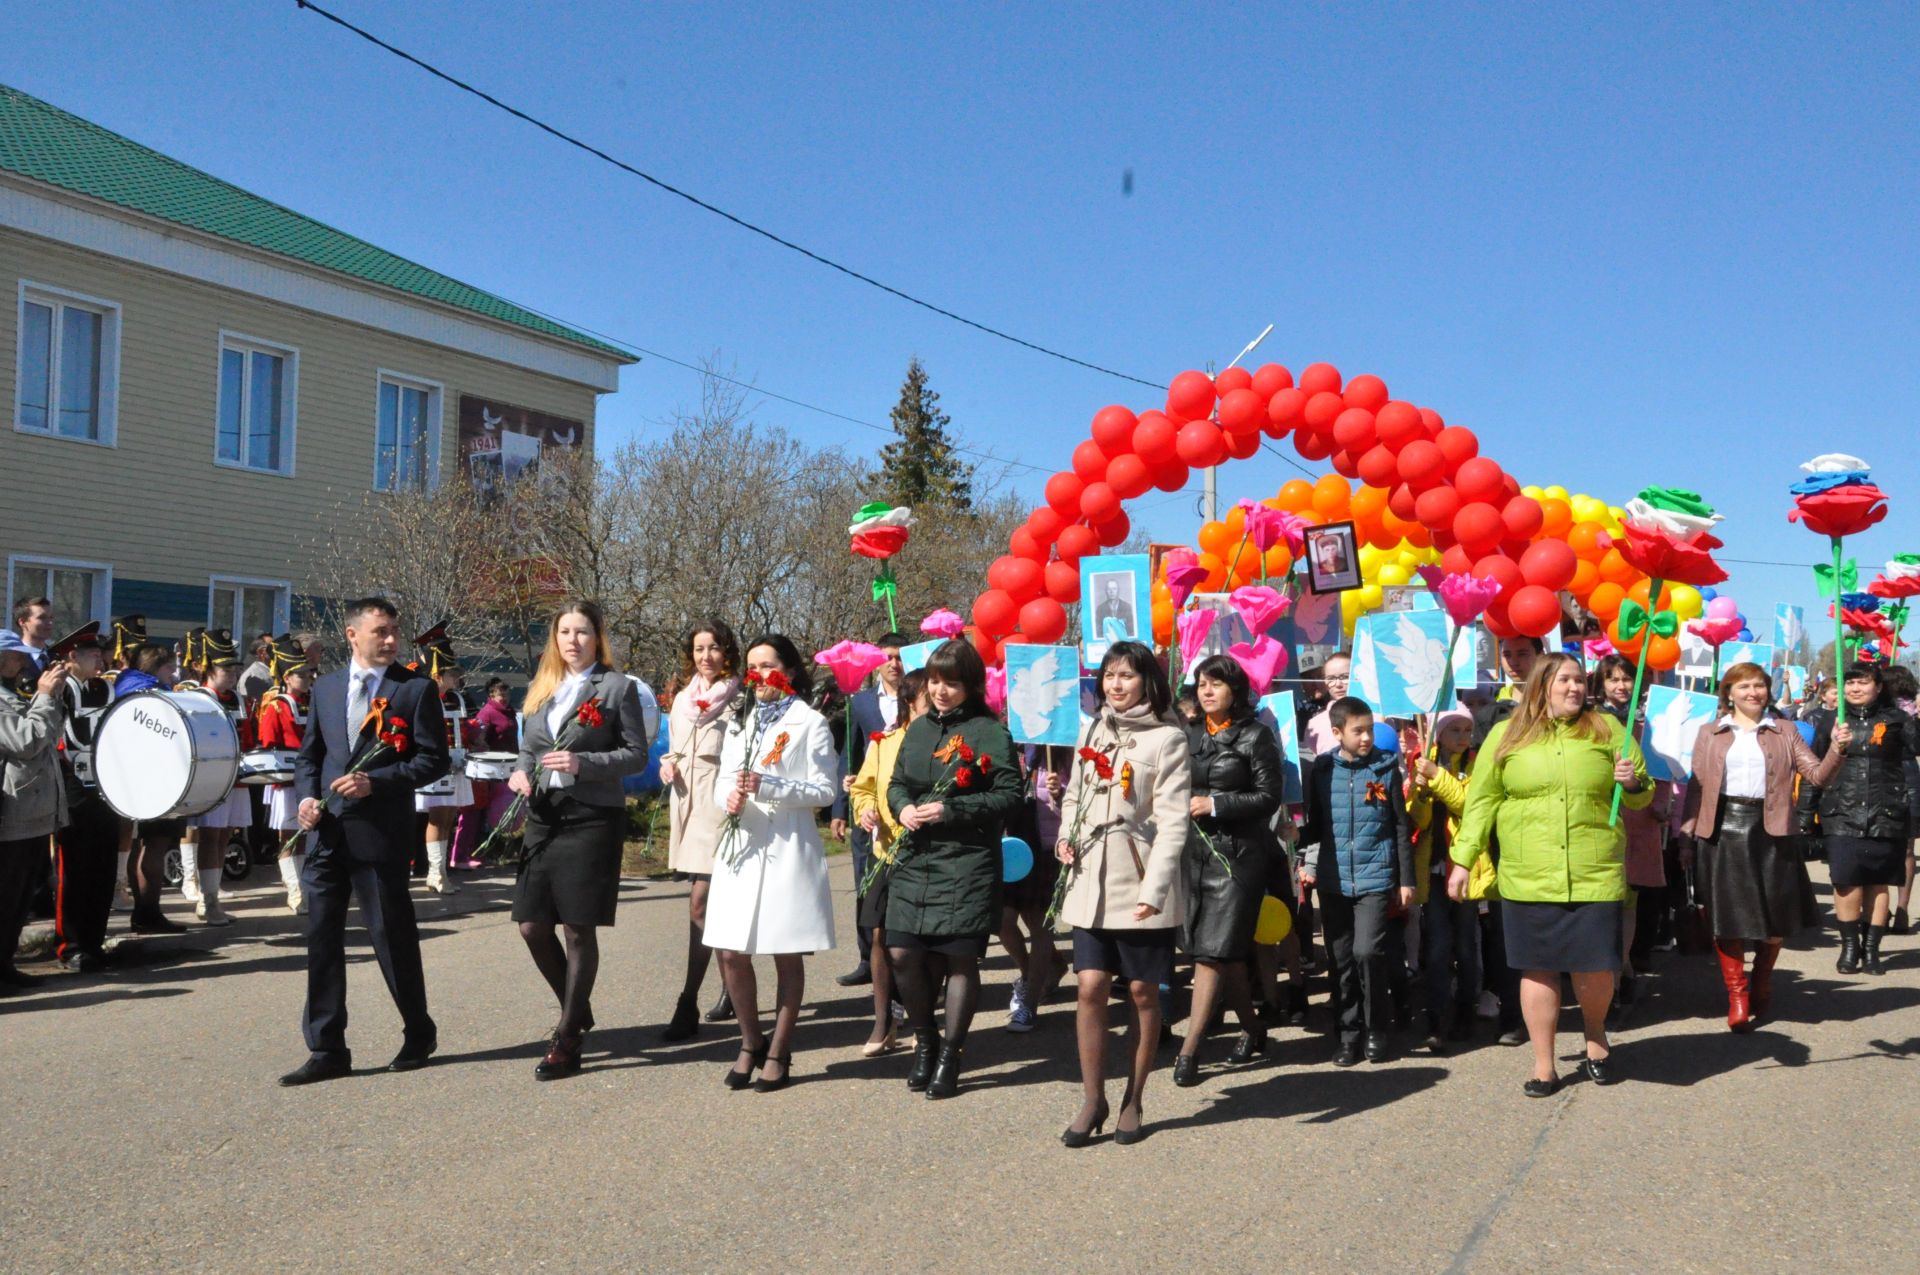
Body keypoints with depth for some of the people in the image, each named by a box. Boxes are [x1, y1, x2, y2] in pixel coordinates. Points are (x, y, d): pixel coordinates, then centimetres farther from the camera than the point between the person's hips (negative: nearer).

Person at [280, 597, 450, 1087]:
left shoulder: (416, 689, -2)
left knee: (393, 936, 4)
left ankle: (419, 1035, 24)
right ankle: (327, 1050, 12)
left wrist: (376, 781, -17)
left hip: (380, 834, -4)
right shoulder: (326, 688, 12)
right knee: (322, 938, 4)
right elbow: (309, 753, 18)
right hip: (327, 831, 5)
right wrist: (307, 795, -1)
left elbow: (433, 758, -6)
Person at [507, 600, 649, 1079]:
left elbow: (637, 754, -4)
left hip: (592, 818, -5)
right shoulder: (541, 688, 15)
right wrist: (520, 772, -2)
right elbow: (527, 748, 20)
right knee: (532, 925, 2)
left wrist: (583, 763, -18)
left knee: (579, 929, -2)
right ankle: (576, 1009, 26)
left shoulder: (618, 687, -1)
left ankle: (568, 1040, 6)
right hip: (544, 818, 6)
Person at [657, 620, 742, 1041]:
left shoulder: (739, 699, -6)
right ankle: (731, 986, 27)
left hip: (720, 803, -7)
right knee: (717, 905, 14)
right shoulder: (682, 699, 16)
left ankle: (688, 1006, -9)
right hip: (686, 801, 7)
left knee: (700, 904, -11)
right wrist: (667, 765, 5)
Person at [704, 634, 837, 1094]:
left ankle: (778, 1054, 15)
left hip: (788, 849, -5)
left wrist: (767, 786, -18)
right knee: (730, 953, 3)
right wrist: (729, 797, -9)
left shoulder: (809, 723, -2)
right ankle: (751, 1043, 22)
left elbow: (825, 789, -8)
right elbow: (723, 779, 15)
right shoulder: (739, 723, 17)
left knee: (787, 954, 3)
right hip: (741, 845, 5)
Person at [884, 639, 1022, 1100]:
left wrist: (951, 810, -16)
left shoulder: (989, 732, -5)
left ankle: (950, 1056, 16)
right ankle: (924, 1041, 24)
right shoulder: (919, 729, 13)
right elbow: (896, 782, 20)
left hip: (967, 863, -5)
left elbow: (1010, 794, -9)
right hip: (914, 859, 5)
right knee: (902, 954, 2)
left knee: (961, 959, 2)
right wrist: (903, 807, -2)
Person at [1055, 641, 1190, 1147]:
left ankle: (1133, 1101, 17)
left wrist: (1155, 886, -19)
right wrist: (1066, 837, 3)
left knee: (1142, 991, 4)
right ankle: (1092, 1100, 9)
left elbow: (1172, 819, -11)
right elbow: (1073, 795, 23)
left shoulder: (1166, 738, -5)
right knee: (1091, 987, -2)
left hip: (1141, 883, -4)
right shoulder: (1093, 731, 12)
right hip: (1091, 877, 4)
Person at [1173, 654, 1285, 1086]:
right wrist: (1185, 803, -1)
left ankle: (1189, 1050, -9)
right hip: (1196, 851, 6)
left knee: (1213, 950, -9)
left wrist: (1216, 804, -14)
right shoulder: (1190, 735, 12)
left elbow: (1269, 796, -7)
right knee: (1227, 951, 11)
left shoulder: (1255, 736, -3)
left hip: (1238, 854, -5)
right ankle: (1253, 1030, 28)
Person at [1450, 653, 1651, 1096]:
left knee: (1596, 967, 3)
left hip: (1595, 875, 0)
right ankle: (1544, 1066, 18)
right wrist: (1463, 860, 3)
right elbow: (1482, 802, 6)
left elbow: (1643, 795, 12)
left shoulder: (1606, 729, 7)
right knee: (1538, 969, 5)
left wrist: (1632, 782, -11)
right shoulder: (1505, 736, 5)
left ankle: (1596, 1042, 34)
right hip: (1528, 877, 0)